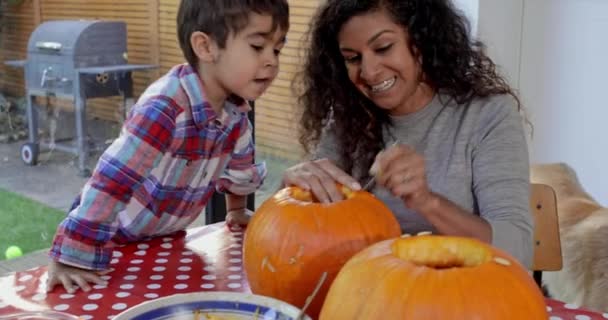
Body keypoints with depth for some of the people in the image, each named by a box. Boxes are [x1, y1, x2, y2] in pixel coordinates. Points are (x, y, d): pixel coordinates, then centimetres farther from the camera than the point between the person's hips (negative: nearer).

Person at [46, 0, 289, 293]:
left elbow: (239, 166, 8)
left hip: (163, 233, 7)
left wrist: (237, 212, 23)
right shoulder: (164, 109, -38)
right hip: (103, 230, -6)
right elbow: (110, 182, -40)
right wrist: (72, 260, -39)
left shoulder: (236, 110, -13)